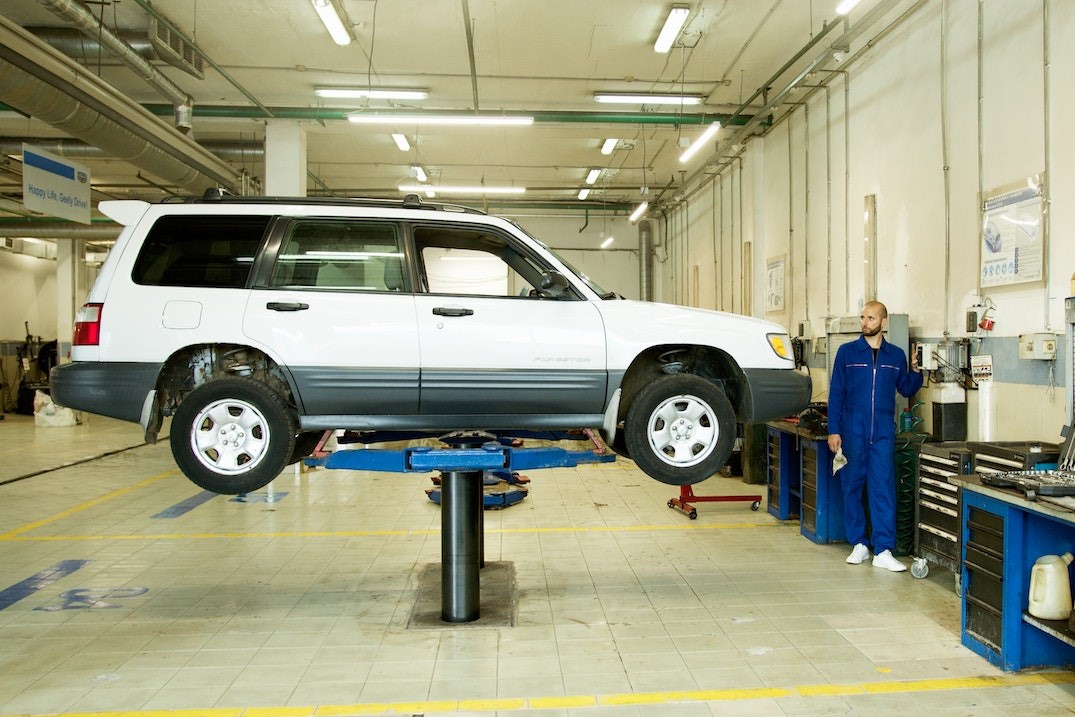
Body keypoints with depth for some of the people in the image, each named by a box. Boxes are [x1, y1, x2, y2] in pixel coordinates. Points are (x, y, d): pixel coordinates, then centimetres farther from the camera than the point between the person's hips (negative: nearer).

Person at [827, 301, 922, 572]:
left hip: (883, 434, 1)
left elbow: (906, 389, 17)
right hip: (852, 432, -1)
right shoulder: (847, 352, 2)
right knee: (853, 487, 5)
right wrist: (833, 431, -5)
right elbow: (836, 394, 1)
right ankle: (859, 544, 17)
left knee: (884, 489, -2)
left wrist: (916, 371, -3)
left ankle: (883, 551, 1)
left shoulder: (896, 355, 7)